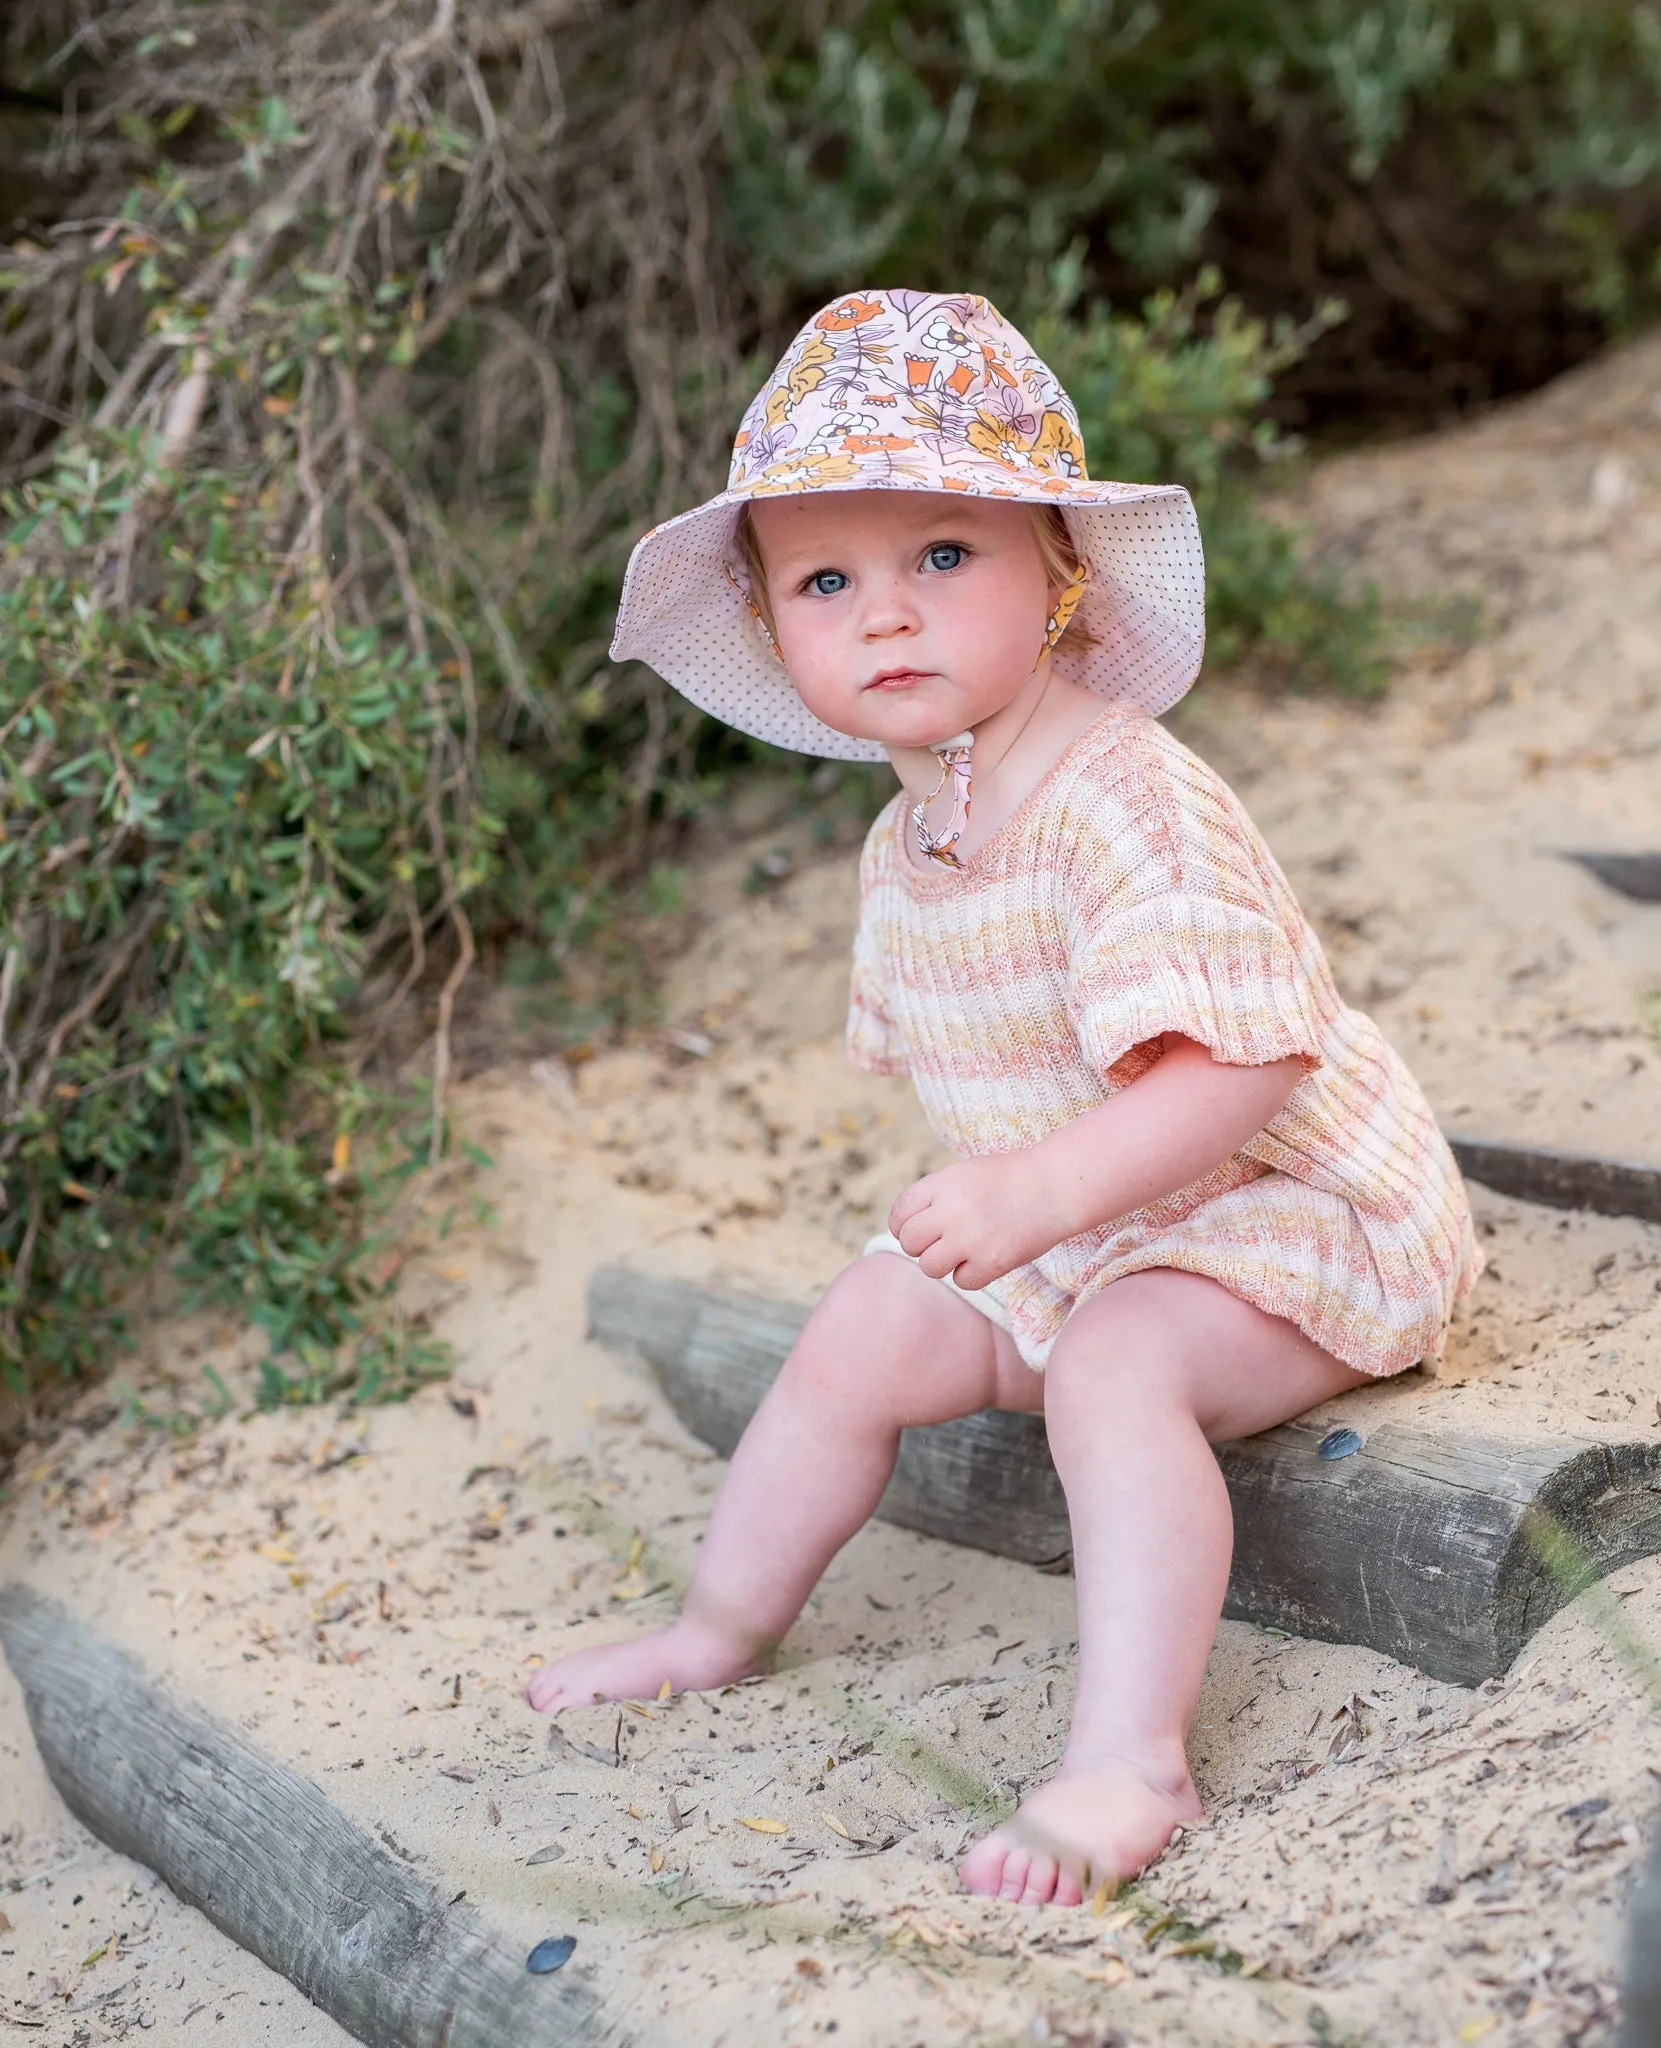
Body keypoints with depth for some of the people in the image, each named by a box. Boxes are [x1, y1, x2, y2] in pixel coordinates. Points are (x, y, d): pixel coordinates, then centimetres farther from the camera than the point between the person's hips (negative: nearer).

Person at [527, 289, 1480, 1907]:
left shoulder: (1128, 805, -29)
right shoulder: (904, 849, 1)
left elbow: (1237, 1066, -36)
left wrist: (1041, 1190, -40)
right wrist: (983, 1200, 7)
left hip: (1282, 1211, -9)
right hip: (1066, 1232, 9)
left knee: (1115, 1366, -33)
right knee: (862, 1333, 8)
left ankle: (1128, 1759, -32)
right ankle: (723, 1627, 27)